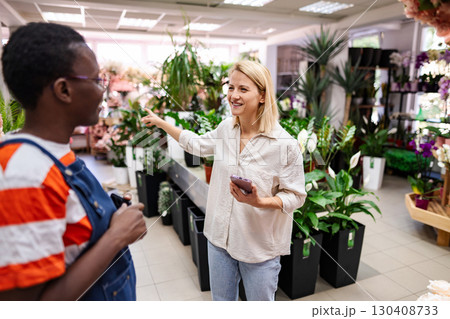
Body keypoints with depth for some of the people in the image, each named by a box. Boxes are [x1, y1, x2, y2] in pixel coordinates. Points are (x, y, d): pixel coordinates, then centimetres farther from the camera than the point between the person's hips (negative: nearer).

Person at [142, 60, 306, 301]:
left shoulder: (285, 144, -21)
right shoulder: (226, 128, -3)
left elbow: (295, 196, -13)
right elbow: (197, 144, 15)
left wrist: (260, 202, -30)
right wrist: (160, 122, 20)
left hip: (260, 245, -4)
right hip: (220, 236, 5)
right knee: (221, 300, 25)